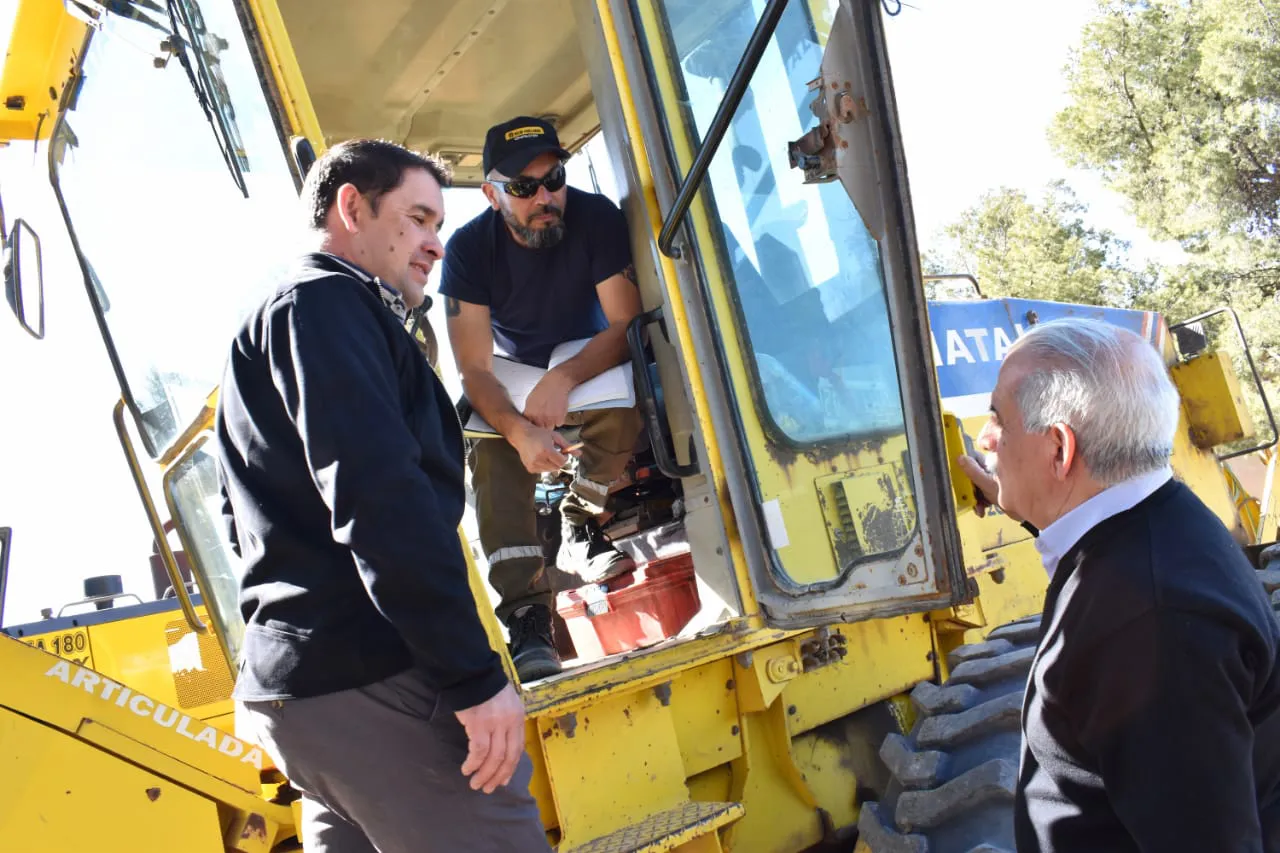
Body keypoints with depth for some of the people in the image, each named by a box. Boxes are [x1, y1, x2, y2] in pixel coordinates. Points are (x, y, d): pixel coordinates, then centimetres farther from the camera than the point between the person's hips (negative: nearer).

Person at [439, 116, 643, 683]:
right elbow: (474, 369, -23)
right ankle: (527, 615, -32)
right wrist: (520, 431, -43)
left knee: (624, 413, -32)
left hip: (590, 365, 0)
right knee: (492, 457, -29)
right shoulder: (469, 249, -20)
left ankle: (580, 527, -7)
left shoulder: (596, 218, -20)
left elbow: (626, 324, -20)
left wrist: (565, 379, -37)